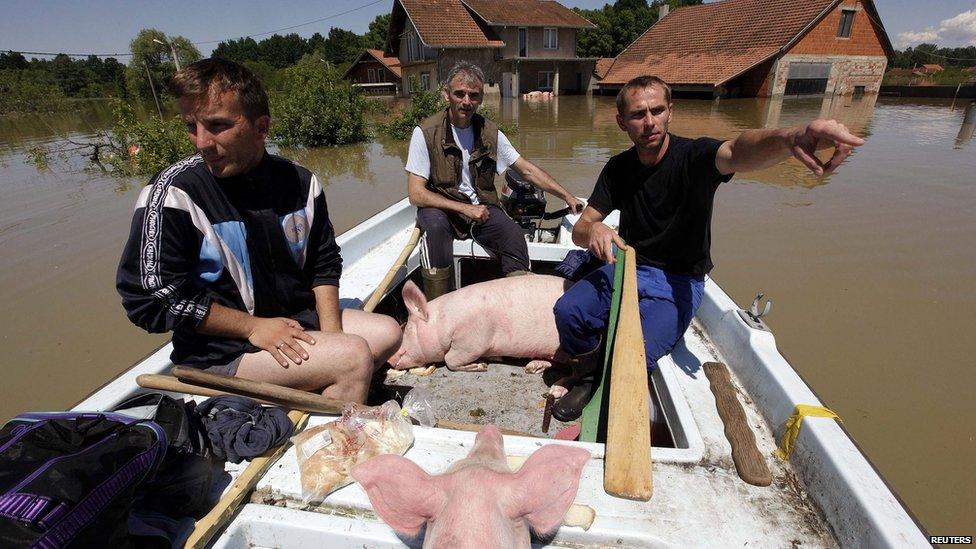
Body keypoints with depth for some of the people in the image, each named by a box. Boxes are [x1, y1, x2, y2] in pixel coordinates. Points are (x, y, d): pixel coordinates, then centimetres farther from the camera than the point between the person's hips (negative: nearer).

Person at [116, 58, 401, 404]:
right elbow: (151, 300, -14)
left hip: (298, 319, 6)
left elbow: (323, 264, 7)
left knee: (387, 332, 5)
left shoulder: (300, 182, -2)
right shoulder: (174, 193, -16)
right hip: (220, 348, -6)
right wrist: (253, 327, -17)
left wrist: (331, 334, -6)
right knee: (354, 357, -22)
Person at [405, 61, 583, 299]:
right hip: (440, 209, -2)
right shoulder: (426, 132, -10)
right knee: (435, 224, -36)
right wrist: (465, 208, -18)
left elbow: (528, 170, 7)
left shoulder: (490, 133, 1)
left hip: (481, 207, 3)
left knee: (513, 234, -26)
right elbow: (416, 194, -13)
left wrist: (567, 196, 0)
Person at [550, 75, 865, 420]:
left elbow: (736, 153, -39)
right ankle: (586, 382, 9)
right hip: (626, 267, 4)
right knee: (568, 311, -21)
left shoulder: (693, 156, -14)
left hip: (677, 282, -4)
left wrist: (789, 137, -63)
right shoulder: (618, 168, 0)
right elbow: (580, 229, -3)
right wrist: (593, 231, -30)